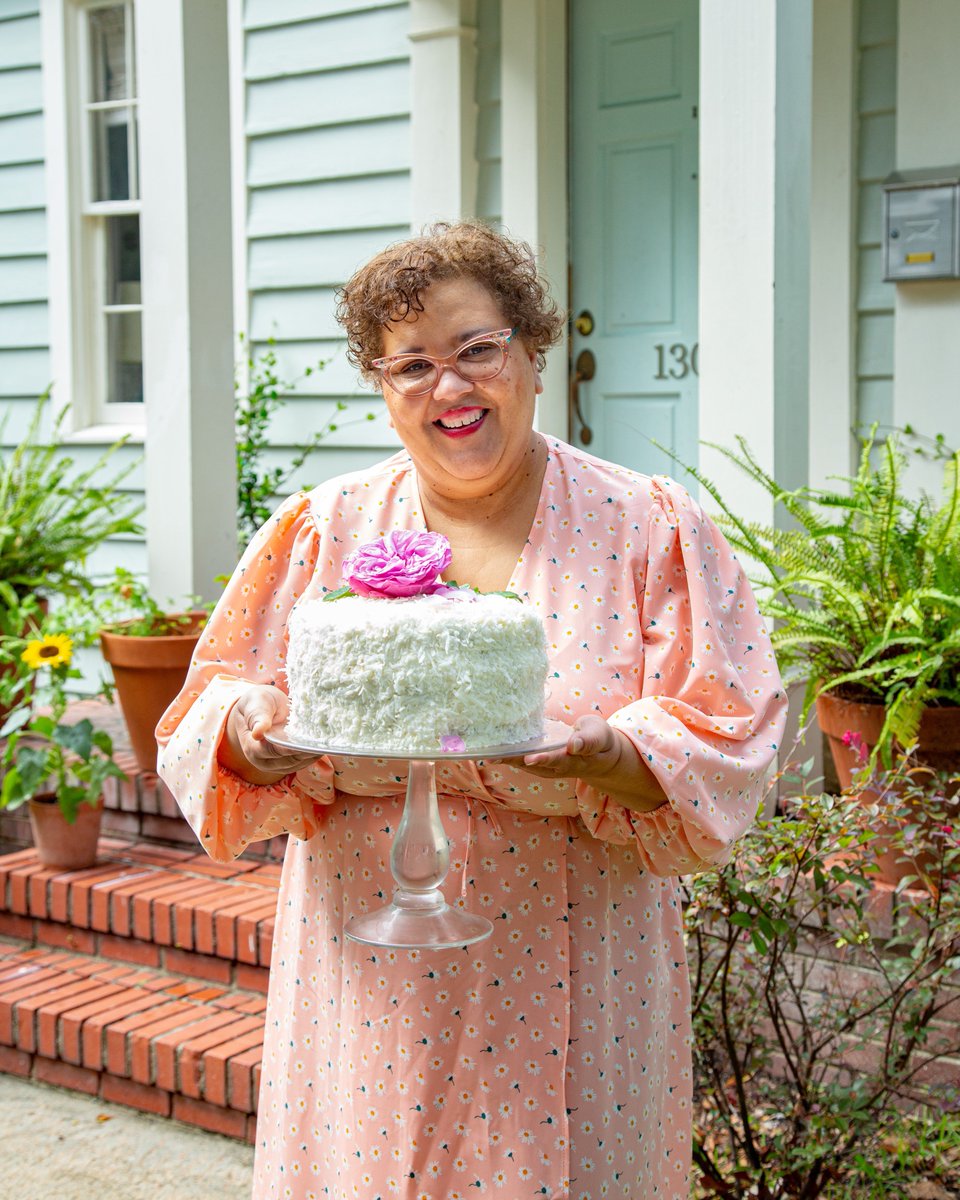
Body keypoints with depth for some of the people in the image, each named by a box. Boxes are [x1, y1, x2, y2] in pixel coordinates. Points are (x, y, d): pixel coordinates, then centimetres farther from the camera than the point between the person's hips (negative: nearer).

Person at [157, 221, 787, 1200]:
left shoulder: (650, 527, -1)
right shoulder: (322, 528, 5)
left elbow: (725, 743, -5)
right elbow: (212, 707, 6)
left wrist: (610, 754, -25)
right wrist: (251, 729, -17)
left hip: (570, 971, -1)